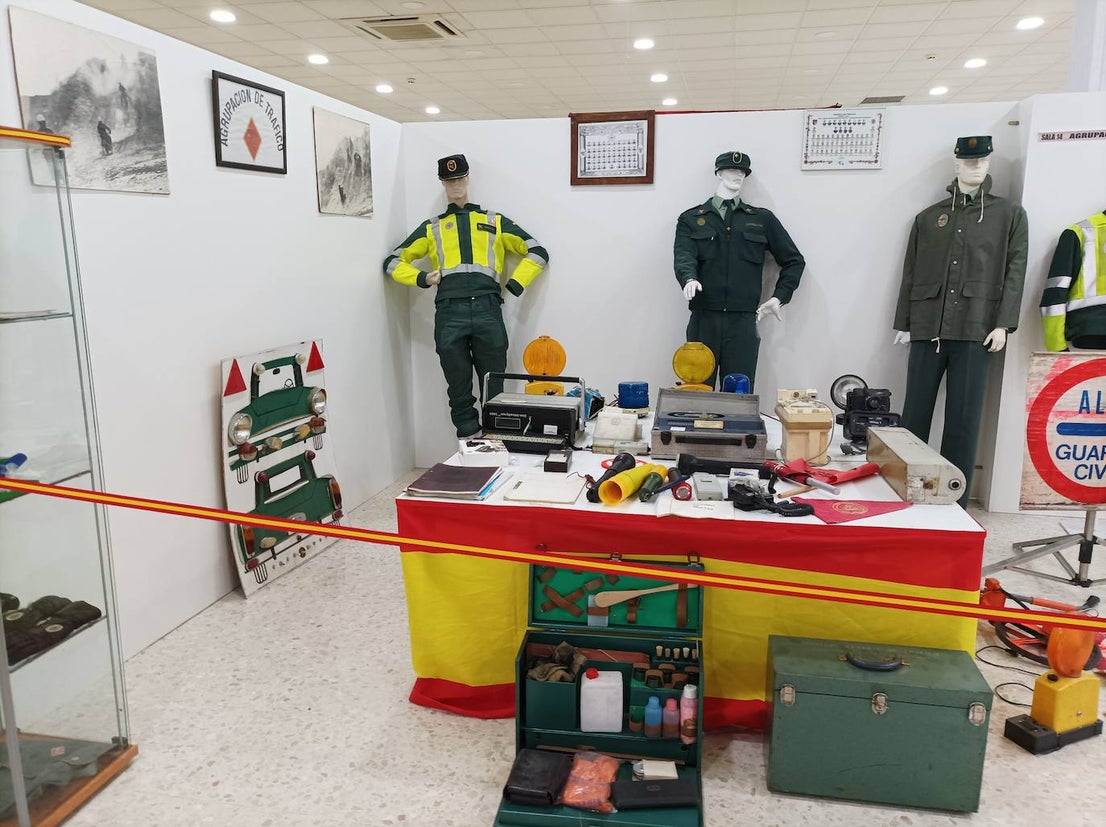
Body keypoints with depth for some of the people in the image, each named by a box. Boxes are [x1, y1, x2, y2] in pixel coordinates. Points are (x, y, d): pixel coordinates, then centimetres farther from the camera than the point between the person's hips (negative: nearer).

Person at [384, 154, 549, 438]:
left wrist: (514, 284, 4)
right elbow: (394, 261, 21)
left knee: (494, 389, 2)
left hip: (487, 310, -1)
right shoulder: (431, 228, 21)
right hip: (449, 313, 1)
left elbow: (537, 252, 17)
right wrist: (422, 278, 3)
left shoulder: (495, 221, 20)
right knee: (459, 391, 3)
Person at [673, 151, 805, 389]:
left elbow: (794, 260, 19)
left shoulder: (762, 219, 16)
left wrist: (779, 297, 8)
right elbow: (683, 255, -6)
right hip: (703, 321, -1)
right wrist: (688, 279, -27)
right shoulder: (691, 219, 12)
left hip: (743, 322, 1)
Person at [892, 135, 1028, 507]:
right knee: (914, 415, 2)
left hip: (975, 331, -1)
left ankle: (954, 502, 5)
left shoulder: (1010, 215, 11)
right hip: (927, 329, 2)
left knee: (963, 420, -2)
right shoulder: (928, 217, 14)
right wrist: (903, 323, 7)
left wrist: (1002, 324, -6)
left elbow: (1015, 272, 4)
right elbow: (910, 273, 12)